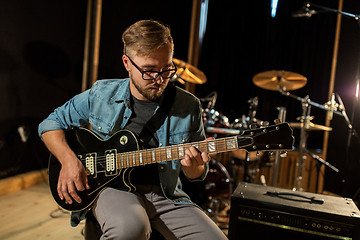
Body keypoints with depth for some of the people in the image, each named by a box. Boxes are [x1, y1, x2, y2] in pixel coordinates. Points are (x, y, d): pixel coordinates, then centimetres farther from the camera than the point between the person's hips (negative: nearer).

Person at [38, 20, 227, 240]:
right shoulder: (101, 95, -2)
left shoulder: (189, 106, -3)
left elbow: (199, 173, 8)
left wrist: (193, 167, -18)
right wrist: (69, 160, -9)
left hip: (165, 194, 2)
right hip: (109, 186, -1)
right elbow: (51, 123, 9)